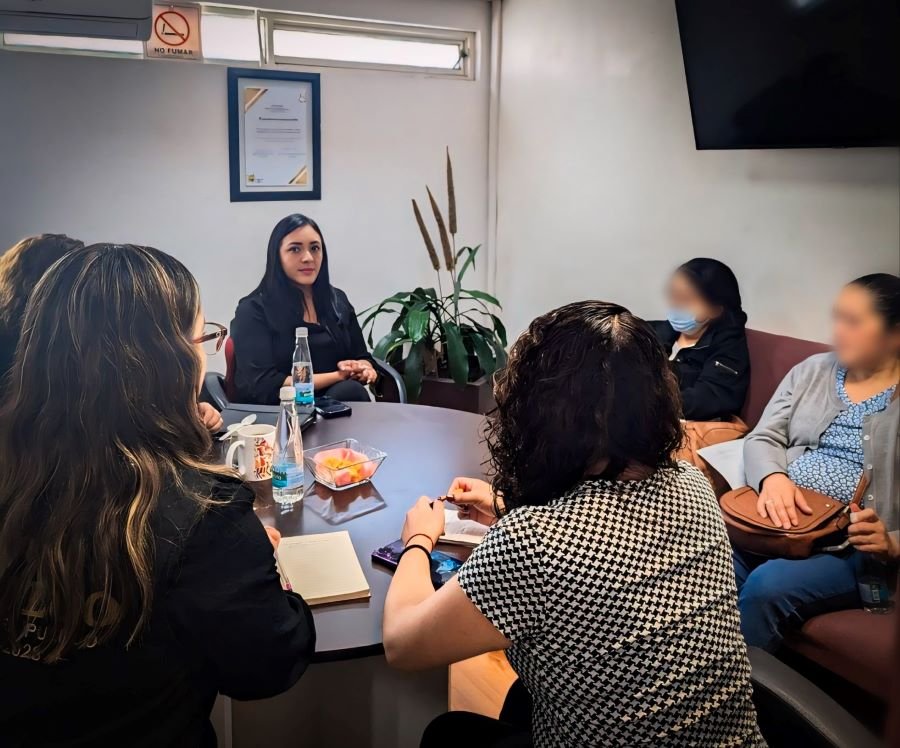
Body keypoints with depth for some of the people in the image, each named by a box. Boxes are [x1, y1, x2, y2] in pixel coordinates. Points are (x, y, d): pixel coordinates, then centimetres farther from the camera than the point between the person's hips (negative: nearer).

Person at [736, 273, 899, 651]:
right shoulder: (812, 370, 13)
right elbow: (762, 438, 6)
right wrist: (772, 478, -15)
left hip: (856, 545, -3)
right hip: (778, 520, 4)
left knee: (767, 586, -29)